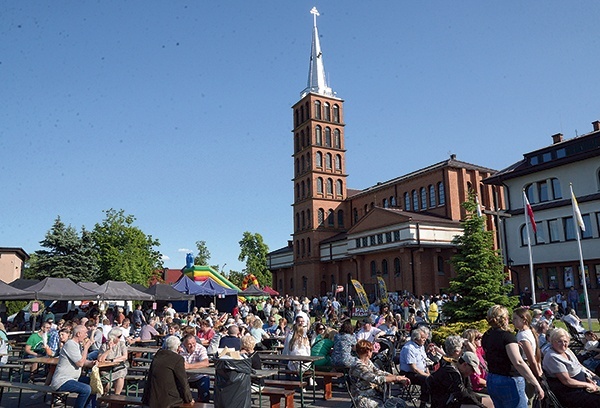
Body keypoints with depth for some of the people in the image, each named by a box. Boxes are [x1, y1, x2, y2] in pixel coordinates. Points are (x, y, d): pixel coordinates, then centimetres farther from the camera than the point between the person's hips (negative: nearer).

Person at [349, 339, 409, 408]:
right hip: (364, 400, -9)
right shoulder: (358, 366, -19)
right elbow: (376, 379, -25)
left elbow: (380, 373, 5)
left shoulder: (368, 362, 11)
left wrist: (400, 379, -8)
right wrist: (396, 378, -18)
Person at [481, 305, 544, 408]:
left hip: (491, 381, 8)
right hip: (509, 382, -7)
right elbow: (518, 363, -25)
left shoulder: (485, 337, 6)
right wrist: (536, 385, -22)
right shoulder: (507, 336, -16)